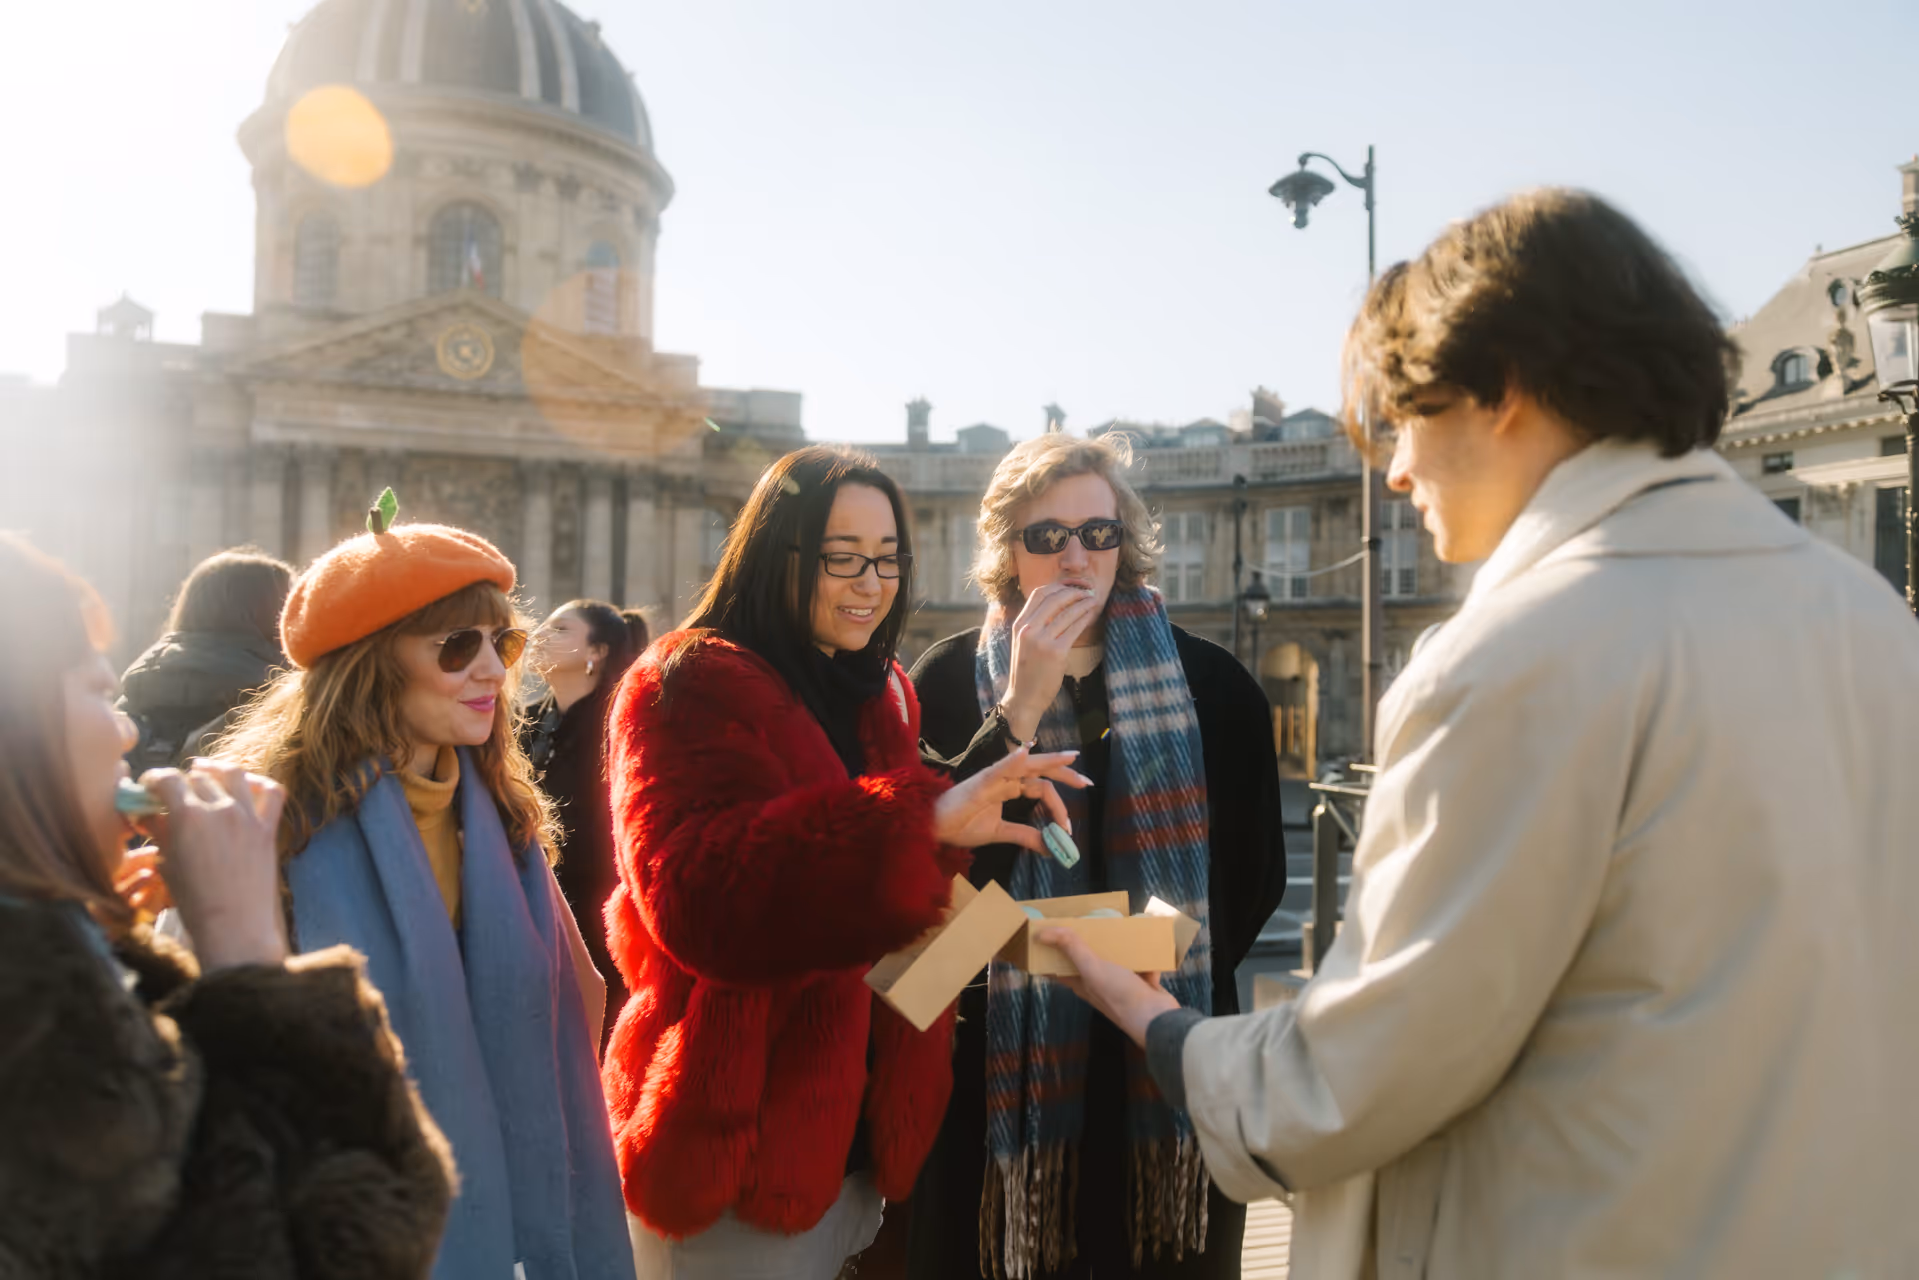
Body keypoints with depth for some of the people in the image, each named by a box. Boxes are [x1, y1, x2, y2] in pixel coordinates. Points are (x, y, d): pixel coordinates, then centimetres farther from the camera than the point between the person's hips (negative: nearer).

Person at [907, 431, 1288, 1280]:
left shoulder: (1211, 686, 0)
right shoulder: (950, 680, -2)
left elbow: (1257, 871, 7)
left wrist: (1173, 979, -1)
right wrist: (1020, 706, -19)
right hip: (998, 1068, 0)